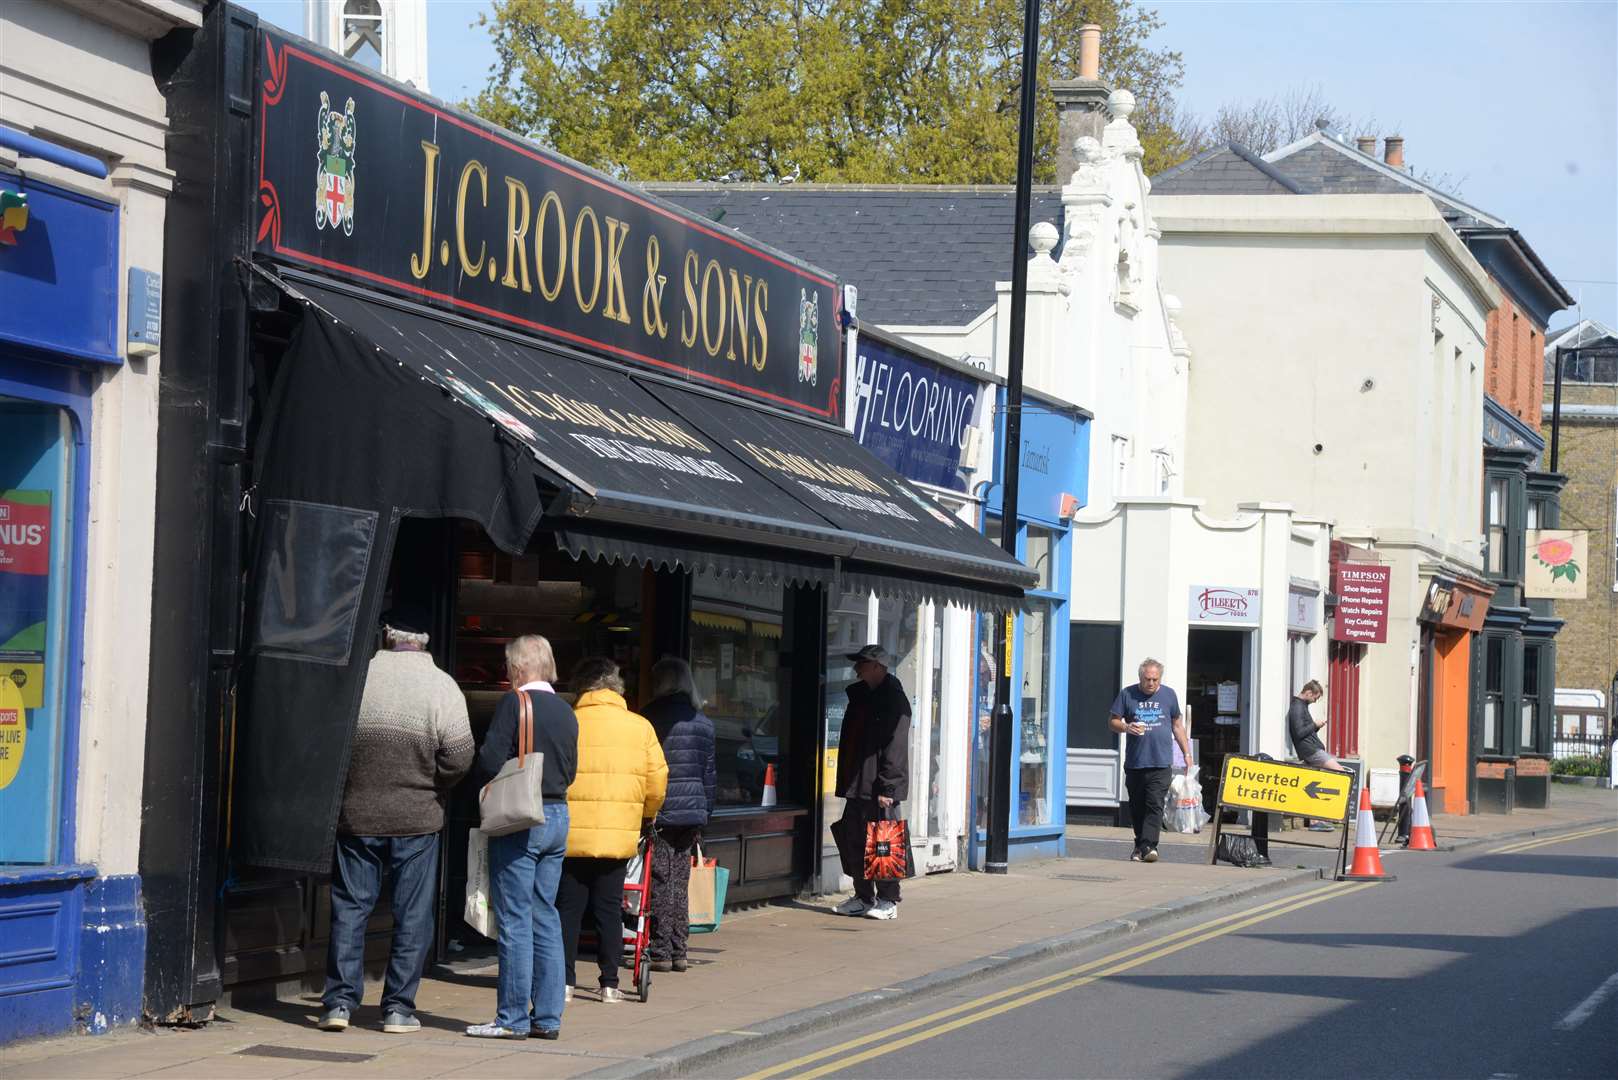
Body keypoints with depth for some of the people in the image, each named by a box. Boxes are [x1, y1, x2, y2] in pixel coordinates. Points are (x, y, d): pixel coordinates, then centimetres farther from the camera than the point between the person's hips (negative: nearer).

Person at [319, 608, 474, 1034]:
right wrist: (430, 786, 6)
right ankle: (398, 1007, 7)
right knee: (412, 915, 7)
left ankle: (339, 1002, 5)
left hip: (355, 814, 1)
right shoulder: (442, 687, -6)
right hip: (417, 819, -1)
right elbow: (458, 758, -12)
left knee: (349, 908, 8)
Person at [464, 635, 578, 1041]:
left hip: (520, 820, -7)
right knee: (545, 917, 11)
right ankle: (547, 1016, 11)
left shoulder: (514, 703, -11)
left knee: (515, 920, -4)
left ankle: (513, 1018, -2)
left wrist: (479, 781, 4)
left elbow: (490, 761, -15)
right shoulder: (565, 711, 11)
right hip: (557, 817, 7)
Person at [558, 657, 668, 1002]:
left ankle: (564, 979, 6)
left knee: (568, 908, 7)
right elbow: (657, 780, 3)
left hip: (571, 833, -1)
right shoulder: (639, 727, 2)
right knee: (609, 909, 8)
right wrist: (646, 816, 20)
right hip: (618, 835, 1)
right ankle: (609, 983, 7)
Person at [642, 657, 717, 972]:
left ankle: (661, 952, -1)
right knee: (681, 883, 11)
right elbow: (711, 772, 13)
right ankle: (678, 952, 11)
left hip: (660, 814, -5)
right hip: (692, 813, 5)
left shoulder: (652, 718, -8)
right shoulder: (703, 723, 9)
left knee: (660, 884, -1)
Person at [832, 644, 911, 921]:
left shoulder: (894, 700, -9)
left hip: (878, 787, -9)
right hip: (857, 784, 9)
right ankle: (863, 897, 17)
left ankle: (888, 901, 2)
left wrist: (886, 788, -20)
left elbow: (894, 748, -16)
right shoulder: (860, 696, 18)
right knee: (853, 840, 8)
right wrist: (845, 781, 15)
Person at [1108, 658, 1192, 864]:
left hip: (1161, 763, -1)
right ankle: (1139, 845, 17)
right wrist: (1126, 727, -13)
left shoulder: (1169, 695, 10)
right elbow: (1112, 721, 8)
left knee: (1155, 804, -13)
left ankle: (1148, 845, -20)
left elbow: (1177, 725, 19)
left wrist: (1186, 753, 16)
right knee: (1137, 806, 6)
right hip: (1134, 761, 1)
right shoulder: (1127, 695, 6)